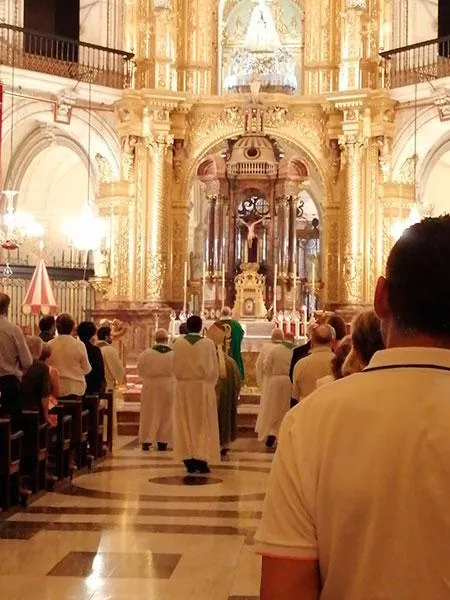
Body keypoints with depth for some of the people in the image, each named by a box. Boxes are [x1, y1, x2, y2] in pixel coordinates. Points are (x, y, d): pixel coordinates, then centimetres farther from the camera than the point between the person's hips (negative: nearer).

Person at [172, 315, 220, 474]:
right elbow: (214, 369, -2)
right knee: (204, 425, 7)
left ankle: (189, 461, 6)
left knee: (185, 425, 8)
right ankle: (202, 460, 2)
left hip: (183, 387, 1)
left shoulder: (178, 343, -4)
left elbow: (175, 368, 1)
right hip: (203, 387, -1)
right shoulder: (208, 343, -7)